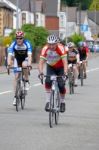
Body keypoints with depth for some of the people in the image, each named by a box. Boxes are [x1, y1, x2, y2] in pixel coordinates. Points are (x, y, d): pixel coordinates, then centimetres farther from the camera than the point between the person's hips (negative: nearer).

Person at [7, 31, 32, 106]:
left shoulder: (27, 44, -28)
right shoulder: (13, 44, -24)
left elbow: (29, 55, -37)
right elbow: (9, 55, -32)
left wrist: (29, 64, -54)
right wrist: (9, 64, -49)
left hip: (25, 59, -1)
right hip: (17, 59, 1)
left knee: (24, 65, -36)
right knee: (16, 77, -7)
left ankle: (27, 81, -14)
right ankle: (15, 96, -2)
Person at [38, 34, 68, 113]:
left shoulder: (61, 48, -32)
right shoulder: (45, 49, -27)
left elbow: (65, 61, -39)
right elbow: (41, 62, -31)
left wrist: (65, 72, -54)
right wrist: (41, 72, -49)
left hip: (60, 67, -1)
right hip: (50, 67, 1)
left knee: (61, 85, -13)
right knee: (48, 81, -24)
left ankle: (62, 102, 12)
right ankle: (48, 102, -16)